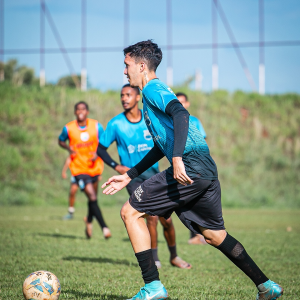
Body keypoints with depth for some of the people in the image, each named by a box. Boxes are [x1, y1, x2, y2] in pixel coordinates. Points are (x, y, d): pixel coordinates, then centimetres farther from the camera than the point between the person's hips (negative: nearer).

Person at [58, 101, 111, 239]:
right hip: (79, 168, -3)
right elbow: (61, 141, 12)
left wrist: (98, 153, -13)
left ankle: (89, 221, 45)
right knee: (92, 195, -18)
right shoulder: (68, 128, -6)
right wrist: (68, 148, -9)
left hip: (95, 166, 3)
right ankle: (104, 227, -19)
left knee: (93, 196, 17)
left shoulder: (96, 126, -3)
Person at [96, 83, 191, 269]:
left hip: (153, 173, 3)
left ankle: (174, 256, 28)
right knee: (152, 216, -18)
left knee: (166, 220, 4)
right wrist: (116, 166, -11)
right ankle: (154, 259, -1)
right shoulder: (116, 124, -5)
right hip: (133, 176, -3)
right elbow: (101, 149, 1)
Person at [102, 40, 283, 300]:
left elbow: (181, 114, -21)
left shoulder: (152, 88, -1)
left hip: (189, 166, -10)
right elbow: (162, 146, 34)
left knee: (130, 212, -4)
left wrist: (177, 158, -31)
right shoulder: (157, 92, 28)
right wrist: (128, 176, 34)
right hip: (207, 170, 10)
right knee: (214, 234, 21)